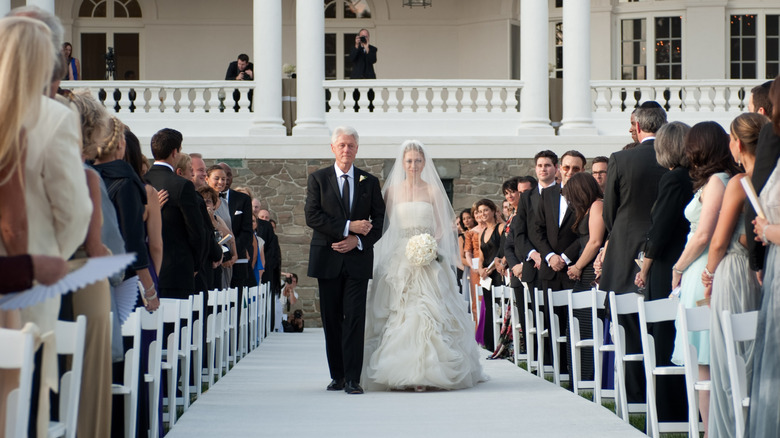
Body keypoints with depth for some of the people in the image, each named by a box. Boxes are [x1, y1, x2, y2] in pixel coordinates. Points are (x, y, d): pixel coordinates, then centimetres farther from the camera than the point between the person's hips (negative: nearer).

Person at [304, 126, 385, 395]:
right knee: (331, 320, 4)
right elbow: (312, 216, -5)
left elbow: (380, 220, 6)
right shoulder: (318, 179, 6)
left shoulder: (369, 182, 10)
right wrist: (347, 228, -13)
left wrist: (358, 240, -10)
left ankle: (353, 379, -10)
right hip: (328, 259, 0)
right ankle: (337, 376, 13)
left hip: (358, 259, 0)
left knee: (355, 318, -8)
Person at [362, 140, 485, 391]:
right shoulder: (392, 191, 9)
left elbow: (442, 227, 6)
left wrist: (432, 245, -12)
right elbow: (386, 225, 8)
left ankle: (427, 372, -12)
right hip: (398, 258, 1)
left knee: (427, 311, -12)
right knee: (398, 313, -5)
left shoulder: (433, 191, 7)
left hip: (428, 260, -1)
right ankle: (400, 373, -4)